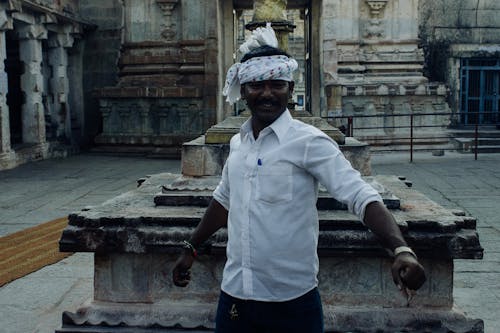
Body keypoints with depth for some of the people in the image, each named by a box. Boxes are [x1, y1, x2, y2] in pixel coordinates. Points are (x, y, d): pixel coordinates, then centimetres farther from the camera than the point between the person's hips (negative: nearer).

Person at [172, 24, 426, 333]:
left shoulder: (308, 141, -12)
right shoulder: (238, 143, 6)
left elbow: (361, 196, -20)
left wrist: (402, 249, -35)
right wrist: (191, 248, 25)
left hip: (292, 301, -5)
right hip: (234, 296, 5)